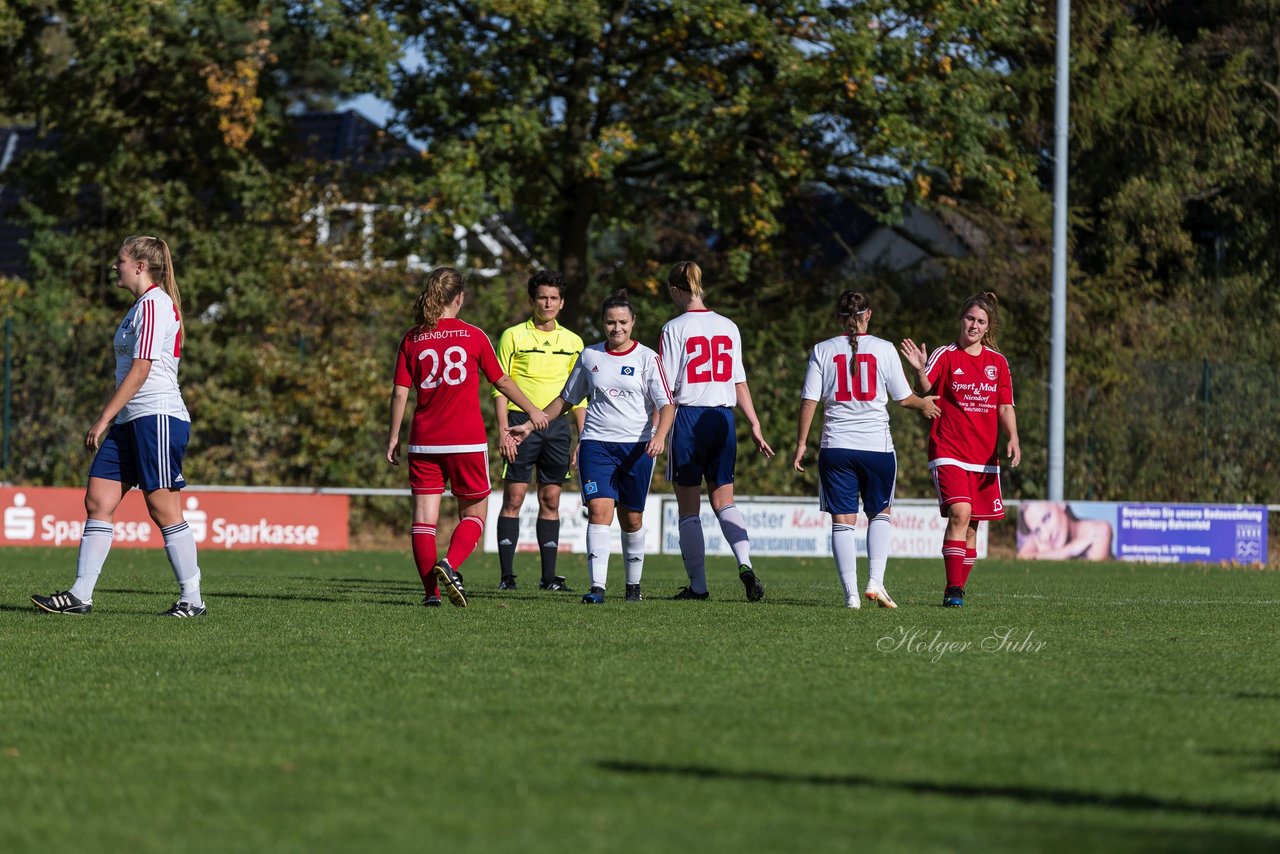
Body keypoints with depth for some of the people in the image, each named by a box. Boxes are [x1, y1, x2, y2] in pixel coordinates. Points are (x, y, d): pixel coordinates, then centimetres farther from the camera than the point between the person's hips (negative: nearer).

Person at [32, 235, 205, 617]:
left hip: (157, 416, -10)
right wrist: (110, 421, 21)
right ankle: (80, 595, 1)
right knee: (98, 502, 2)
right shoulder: (141, 306, 20)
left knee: (163, 508, -8)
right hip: (131, 422, 10)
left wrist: (103, 420, -17)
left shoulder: (154, 304, -11)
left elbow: (139, 371, -17)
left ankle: (192, 598, -2)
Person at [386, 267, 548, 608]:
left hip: (424, 441, 1)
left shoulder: (412, 339, 2)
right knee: (474, 513, 10)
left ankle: (431, 590, -4)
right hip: (467, 440, -1)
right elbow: (502, 381, 8)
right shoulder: (474, 337, -1)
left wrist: (393, 438, 7)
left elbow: (400, 392, -1)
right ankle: (449, 564, -15)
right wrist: (532, 411, 23)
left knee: (424, 516, 4)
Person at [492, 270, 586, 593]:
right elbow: (500, 387, -2)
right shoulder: (513, 336, 1)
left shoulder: (573, 342, 12)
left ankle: (549, 576, 8)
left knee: (551, 501, 5)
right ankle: (507, 575, -4)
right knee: (514, 498, -6)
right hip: (522, 423, -4)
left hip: (558, 425, 4)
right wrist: (504, 430, -11)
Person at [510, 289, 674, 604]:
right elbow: (566, 399, 20)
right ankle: (597, 587, -22)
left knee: (631, 518, 7)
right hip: (596, 444, 1)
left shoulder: (646, 358, -1)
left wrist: (660, 436, -25)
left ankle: (634, 584, 25)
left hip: (637, 446, -1)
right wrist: (532, 424, 16)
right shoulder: (590, 356, 8)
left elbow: (666, 404, -6)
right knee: (599, 510, -15)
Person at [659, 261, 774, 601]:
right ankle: (744, 563, -10)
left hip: (687, 418, -4)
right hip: (723, 418, 4)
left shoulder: (674, 329, -7)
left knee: (689, 508, 4)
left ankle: (697, 584, 5)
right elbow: (740, 382, 10)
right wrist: (755, 426, 15)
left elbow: (666, 388, -9)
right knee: (724, 500, 13)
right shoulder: (728, 327, 7)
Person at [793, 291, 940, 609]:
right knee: (880, 514, 17)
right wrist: (924, 404, 26)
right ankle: (875, 582, 2)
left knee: (842, 521, 4)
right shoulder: (884, 349, -1)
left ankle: (851, 593, -3)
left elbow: (809, 400, -1)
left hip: (836, 447, 0)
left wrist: (801, 444, 6)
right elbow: (903, 398, 4)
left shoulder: (822, 351, 1)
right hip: (877, 445, 0)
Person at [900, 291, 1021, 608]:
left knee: (971, 525, 7)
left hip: (985, 456, 5)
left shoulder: (998, 362, 10)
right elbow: (926, 394, -15)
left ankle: (959, 588, 17)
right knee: (959, 513, -21)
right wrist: (920, 370, -34)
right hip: (949, 453, -5)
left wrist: (1012, 438, -6)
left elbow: (1005, 407, 10)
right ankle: (953, 590, -21)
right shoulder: (944, 356, -2)